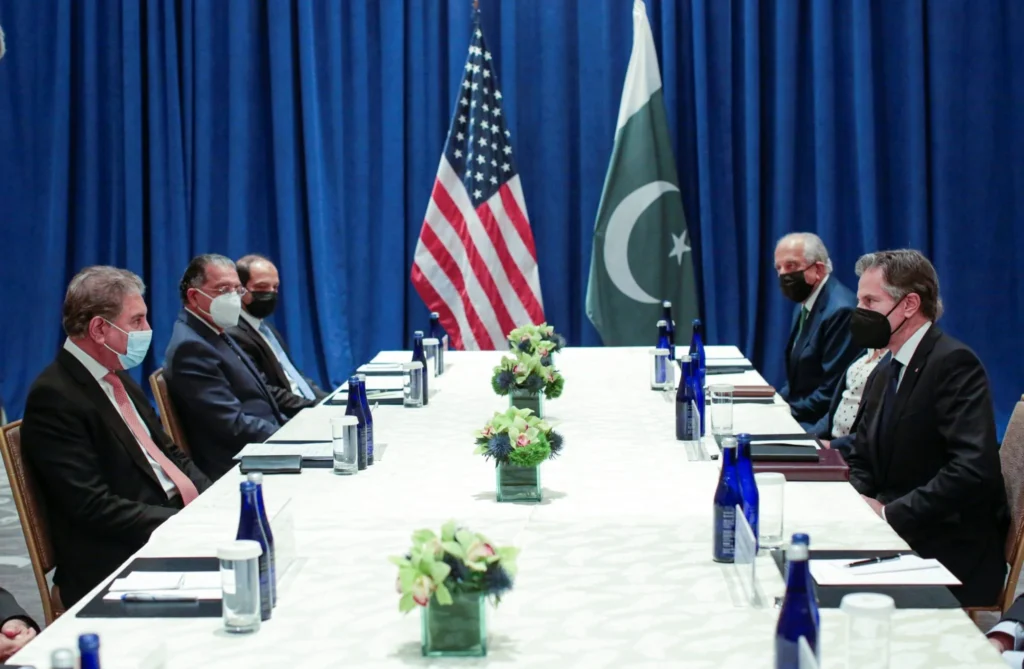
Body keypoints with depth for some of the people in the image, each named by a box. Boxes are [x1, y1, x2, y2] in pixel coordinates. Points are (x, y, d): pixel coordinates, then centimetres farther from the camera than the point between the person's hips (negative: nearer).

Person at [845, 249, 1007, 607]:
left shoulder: (954, 363, -13)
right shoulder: (884, 372, 15)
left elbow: (973, 469, -24)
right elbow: (863, 462, 19)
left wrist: (891, 513, -20)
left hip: (951, 559, -8)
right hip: (896, 542, 8)